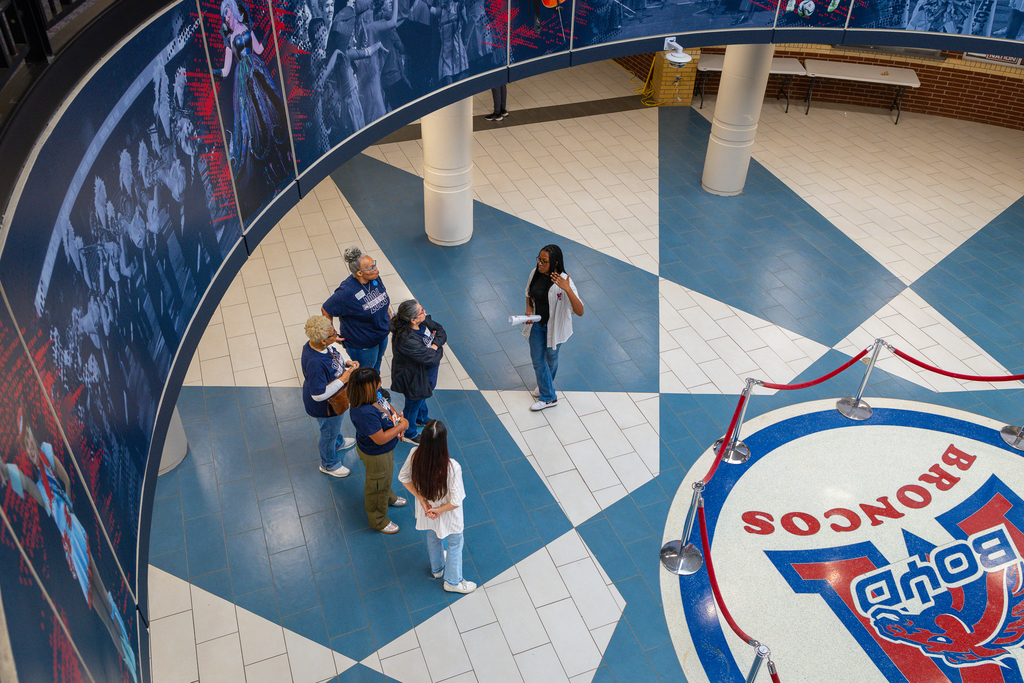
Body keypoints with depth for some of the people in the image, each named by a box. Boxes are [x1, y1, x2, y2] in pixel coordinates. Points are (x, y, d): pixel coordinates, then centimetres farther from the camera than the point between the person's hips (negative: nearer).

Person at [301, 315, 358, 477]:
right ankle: (329, 464, 48)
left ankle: (338, 443, 68)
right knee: (329, 433, 20)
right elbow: (319, 395, -37)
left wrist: (346, 363, -9)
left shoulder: (316, 345, -16)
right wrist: (343, 379, -33)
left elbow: (332, 359, 8)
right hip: (324, 407, -8)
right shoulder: (314, 363, -44)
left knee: (334, 425, 37)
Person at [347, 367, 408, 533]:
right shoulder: (364, 413, -44)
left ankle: (388, 498, 67)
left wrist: (397, 416, -12)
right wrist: (402, 426, -26)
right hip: (375, 454, -8)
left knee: (386, 476, 36)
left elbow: (385, 403, 5)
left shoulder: (374, 393, -18)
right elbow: (380, 439, -36)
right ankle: (378, 520, 45)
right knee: (378, 485, 18)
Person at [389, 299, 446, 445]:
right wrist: (439, 351, -14)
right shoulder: (406, 339, -41)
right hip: (414, 379, -8)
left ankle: (421, 419, 64)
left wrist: (435, 345, -22)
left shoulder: (423, 321, -16)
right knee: (413, 403, 18)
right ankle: (409, 434, 45)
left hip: (425, 372, 8)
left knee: (421, 397, 34)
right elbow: (430, 358, -35)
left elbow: (441, 331, -4)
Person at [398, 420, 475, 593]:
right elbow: (456, 501, -31)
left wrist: (421, 499, -9)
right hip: (448, 516, -4)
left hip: (426, 510, 5)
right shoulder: (452, 467, -40)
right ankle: (453, 581, 48)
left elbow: (404, 478, -11)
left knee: (432, 538, 34)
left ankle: (437, 569, 62)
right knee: (455, 544, 26)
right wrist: (439, 510, -14)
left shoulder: (415, 455, -29)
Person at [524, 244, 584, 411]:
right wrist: (529, 310, -10)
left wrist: (568, 290, -52)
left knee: (551, 357, 20)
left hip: (555, 326, -5)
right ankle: (548, 397, 33)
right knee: (537, 359, 13)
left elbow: (580, 312, -38)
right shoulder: (535, 273, -13)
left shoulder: (564, 281, -30)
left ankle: (546, 384, 48)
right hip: (536, 323, 5)